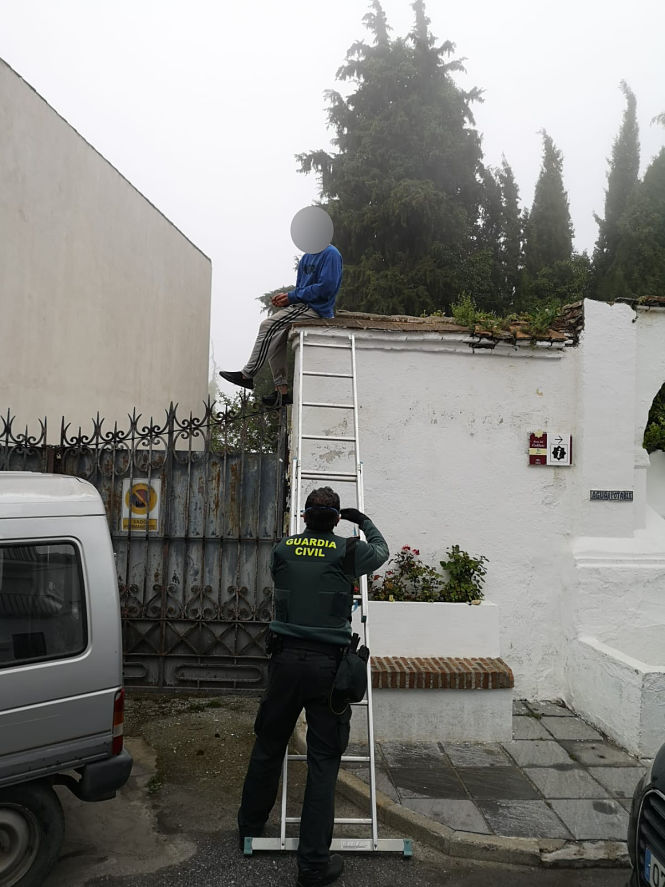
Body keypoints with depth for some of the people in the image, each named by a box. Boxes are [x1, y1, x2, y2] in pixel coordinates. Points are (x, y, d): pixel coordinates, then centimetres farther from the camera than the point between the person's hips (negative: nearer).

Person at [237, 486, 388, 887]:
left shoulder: (282, 549, 5)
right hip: (328, 663, -3)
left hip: (286, 658, 4)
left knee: (268, 747, 19)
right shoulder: (347, 551, -4)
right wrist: (364, 520, 33)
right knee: (324, 760, 4)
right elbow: (382, 551, 17)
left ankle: (250, 829, 39)